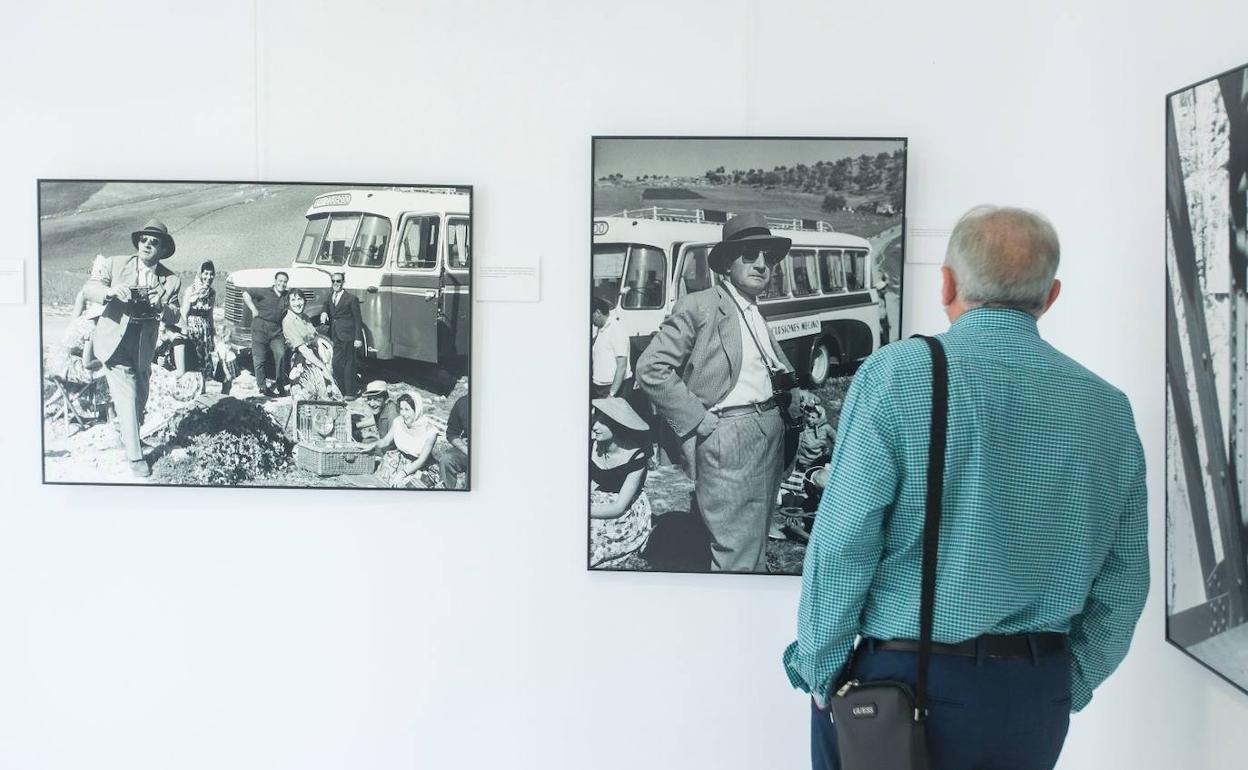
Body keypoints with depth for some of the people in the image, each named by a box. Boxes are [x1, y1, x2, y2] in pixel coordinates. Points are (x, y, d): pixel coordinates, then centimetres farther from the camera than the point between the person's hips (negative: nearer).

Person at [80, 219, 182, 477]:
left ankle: (126, 433, 46)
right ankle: (135, 456, -3)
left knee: (139, 400, 17)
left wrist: (163, 306, -28)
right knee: (127, 398, -10)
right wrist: (111, 291, -30)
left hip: (142, 348, 3)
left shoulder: (171, 280, -3)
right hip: (114, 342, -3)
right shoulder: (115, 264, -4)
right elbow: (88, 289, -9)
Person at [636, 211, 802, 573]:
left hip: (770, 430, 8)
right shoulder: (698, 307, -9)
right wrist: (698, 422, -14)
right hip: (729, 435, -8)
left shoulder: (756, 312, 16)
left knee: (757, 546, 15)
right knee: (737, 556, -9)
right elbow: (650, 368, -15)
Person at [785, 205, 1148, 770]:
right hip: (1039, 707, 4)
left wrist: (818, 671, -2)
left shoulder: (896, 375, -11)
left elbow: (843, 543, -13)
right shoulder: (1108, 408, 3)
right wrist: (1068, 690, 17)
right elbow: (1123, 585, 6)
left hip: (904, 681, -4)